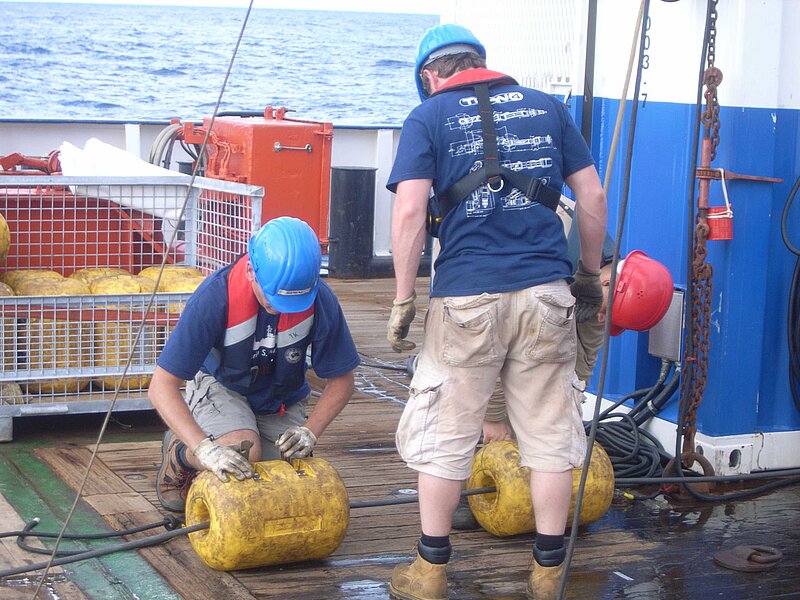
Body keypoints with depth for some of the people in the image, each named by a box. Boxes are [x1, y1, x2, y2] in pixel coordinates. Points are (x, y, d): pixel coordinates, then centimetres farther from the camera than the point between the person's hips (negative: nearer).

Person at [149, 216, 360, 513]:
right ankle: (178, 453, 2)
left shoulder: (320, 299, -25)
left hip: (281, 400, 4)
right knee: (244, 451, -34)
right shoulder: (216, 296, -32)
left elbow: (340, 379, -9)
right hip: (219, 386, -4)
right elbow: (162, 386, -31)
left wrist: (309, 431, -25)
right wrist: (205, 448, -42)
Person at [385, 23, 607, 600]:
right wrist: (590, 276, 20)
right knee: (551, 433, 11)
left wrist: (403, 300, -3)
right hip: (547, 293, 3)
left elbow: (409, 211, -8)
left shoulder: (428, 117, 5)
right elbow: (593, 197, 11)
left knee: (444, 435, 10)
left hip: (468, 298, -2)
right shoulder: (547, 107, 14)